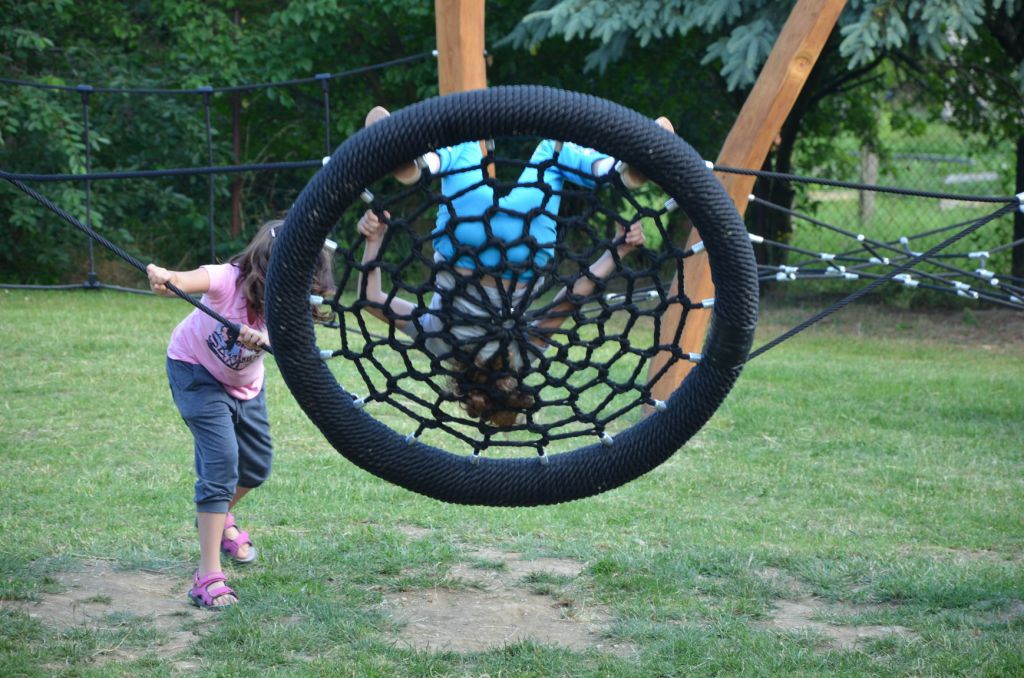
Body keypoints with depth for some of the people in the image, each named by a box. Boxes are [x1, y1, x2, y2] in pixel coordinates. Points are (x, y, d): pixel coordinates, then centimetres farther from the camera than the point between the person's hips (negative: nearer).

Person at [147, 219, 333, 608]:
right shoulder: (229, 280, -36)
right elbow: (186, 281, -58)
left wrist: (260, 338, -67)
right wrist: (163, 279, -81)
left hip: (245, 383, 6)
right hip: (196, 371, -6)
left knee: (256, 467, 15)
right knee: (222, 461, -20)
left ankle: (220, 517, 48)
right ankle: (208, 575, -19)